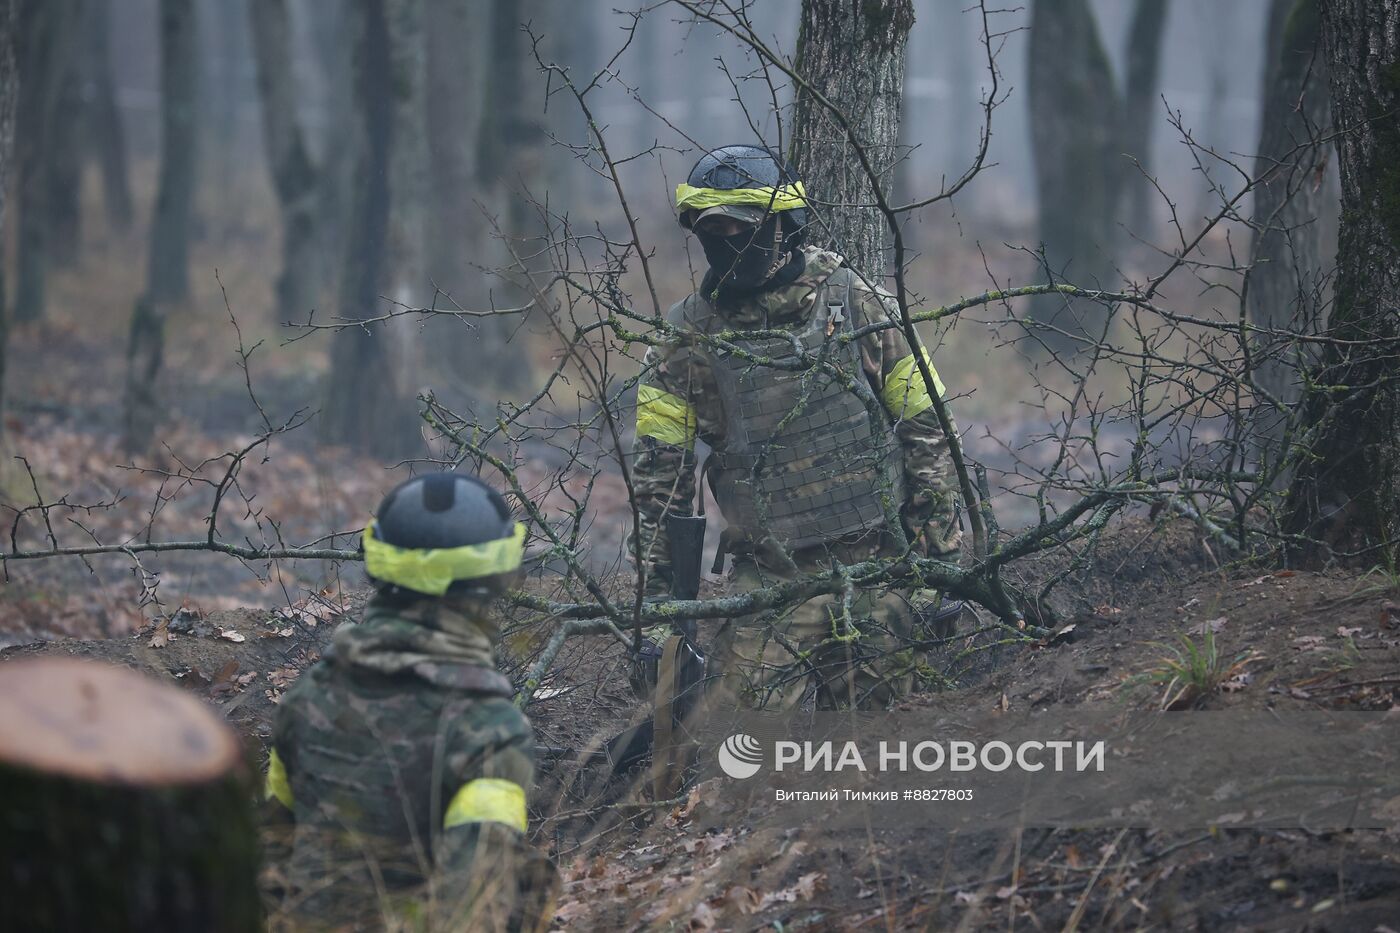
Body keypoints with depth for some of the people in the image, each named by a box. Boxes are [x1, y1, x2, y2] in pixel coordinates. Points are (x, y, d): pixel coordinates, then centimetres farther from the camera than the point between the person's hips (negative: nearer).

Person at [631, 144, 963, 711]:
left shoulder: (854, 304, 1)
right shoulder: (688, 340, 2)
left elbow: (925, 433, 4)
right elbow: (658, 480, 4)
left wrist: (941, 559, 1)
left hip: (877, 566, 0)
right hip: (768, 578, 0)